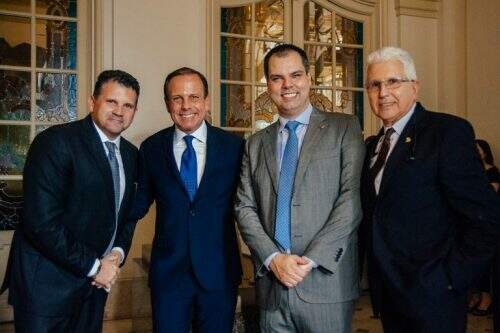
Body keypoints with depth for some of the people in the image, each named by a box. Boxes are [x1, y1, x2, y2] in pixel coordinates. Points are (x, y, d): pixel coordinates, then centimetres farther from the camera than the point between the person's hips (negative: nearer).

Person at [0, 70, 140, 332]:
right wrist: (92, 266, -16)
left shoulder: (131, 154, 7)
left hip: (96, 279, 7)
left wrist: (118, 252, -4)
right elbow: (41, 221, -23)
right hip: (47, 281, -6)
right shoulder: (55, 142, -16)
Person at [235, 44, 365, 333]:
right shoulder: (256, 144, 12)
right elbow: (244, 207, 6)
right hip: (271, 285, 3)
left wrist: (311, 259, -13)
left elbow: (353, 198, -8)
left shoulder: (344, 128, 1)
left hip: (326, 283, -2)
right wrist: (273, 258, -9)